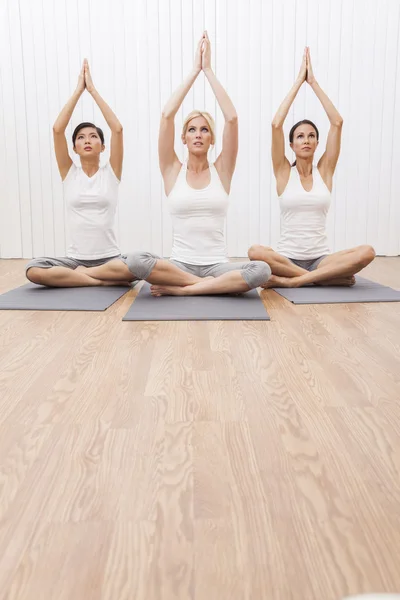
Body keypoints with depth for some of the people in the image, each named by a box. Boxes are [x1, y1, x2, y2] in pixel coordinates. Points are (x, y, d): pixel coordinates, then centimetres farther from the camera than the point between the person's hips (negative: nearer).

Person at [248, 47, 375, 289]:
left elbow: (337, 122, 0)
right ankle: (329, 278, -23)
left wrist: (313, 82, 1)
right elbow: (276, 124, -7)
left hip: (321, 259, 2)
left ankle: (290, 281, -25)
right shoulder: (284, 171, 4)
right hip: (287, 257, -1)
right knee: (256, 252, -34)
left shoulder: (324, 170, 8)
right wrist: (299, 81, -2)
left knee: (366, 252, -27)